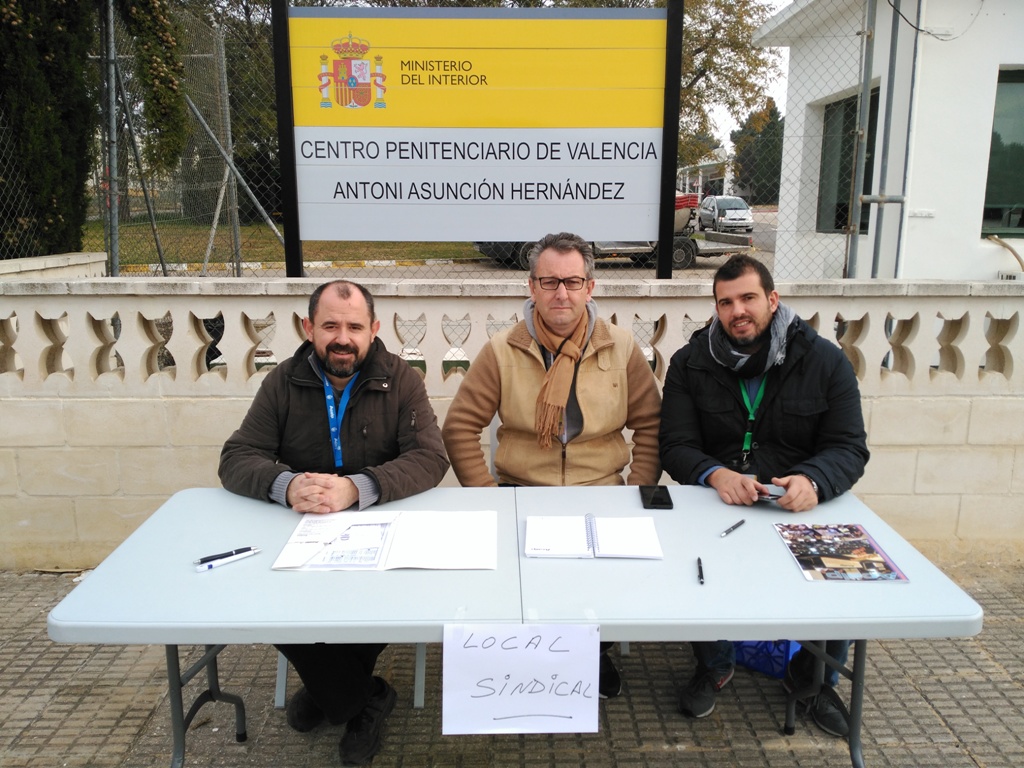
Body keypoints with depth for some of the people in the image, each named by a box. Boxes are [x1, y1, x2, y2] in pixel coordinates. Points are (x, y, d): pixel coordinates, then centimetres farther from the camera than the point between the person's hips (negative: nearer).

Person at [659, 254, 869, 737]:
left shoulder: (825, 361, 0)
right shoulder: (691, 364, 1)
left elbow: (850, 448, -4)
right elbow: (675, 447, -4)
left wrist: (813, 480, -27)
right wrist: (715, 474, -27)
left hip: (802, 505, 1)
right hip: (715, 504, 0)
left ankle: (814, 678, 12)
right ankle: (713, 666, 6)